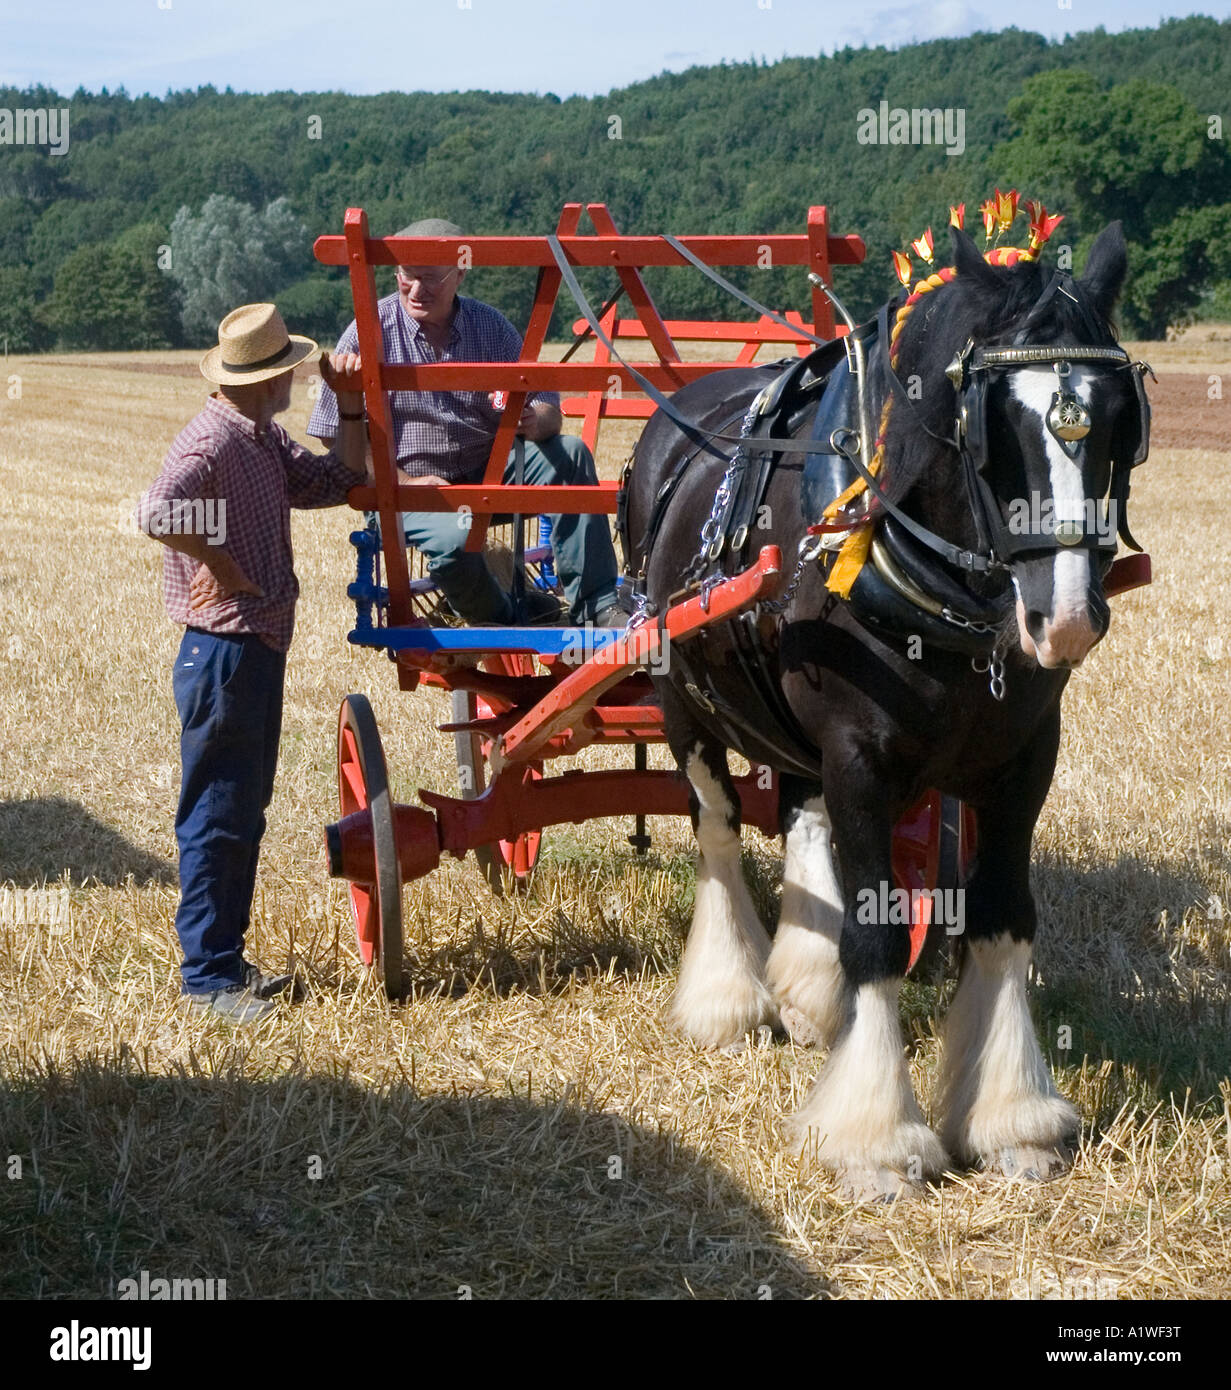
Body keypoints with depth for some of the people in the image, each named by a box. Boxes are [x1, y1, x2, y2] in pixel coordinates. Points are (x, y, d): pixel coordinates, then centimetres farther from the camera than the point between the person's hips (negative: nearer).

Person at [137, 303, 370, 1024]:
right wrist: (223, 567, -23)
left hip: (261, 649, 10)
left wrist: (350, 407, 7)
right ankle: (208, 977, 3)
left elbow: (339, 483, 17)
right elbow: (160, 511, -35)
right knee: (218, 816, -4)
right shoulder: (210, 441, -18)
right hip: (223, 652, -10)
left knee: (244, 814, 16)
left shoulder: (269, 442, 12)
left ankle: (227, 960, 26)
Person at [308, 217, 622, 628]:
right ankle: (500, 624, -5)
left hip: (488, 474, 4)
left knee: (570, 454, -19)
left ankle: (596, 605, -19)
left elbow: (547, 406, 3)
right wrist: (406, 484, -18)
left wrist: (535, 422, -23)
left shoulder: (490, 326, 2)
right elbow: (336, 438, -8)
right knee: (453, 538, -35)